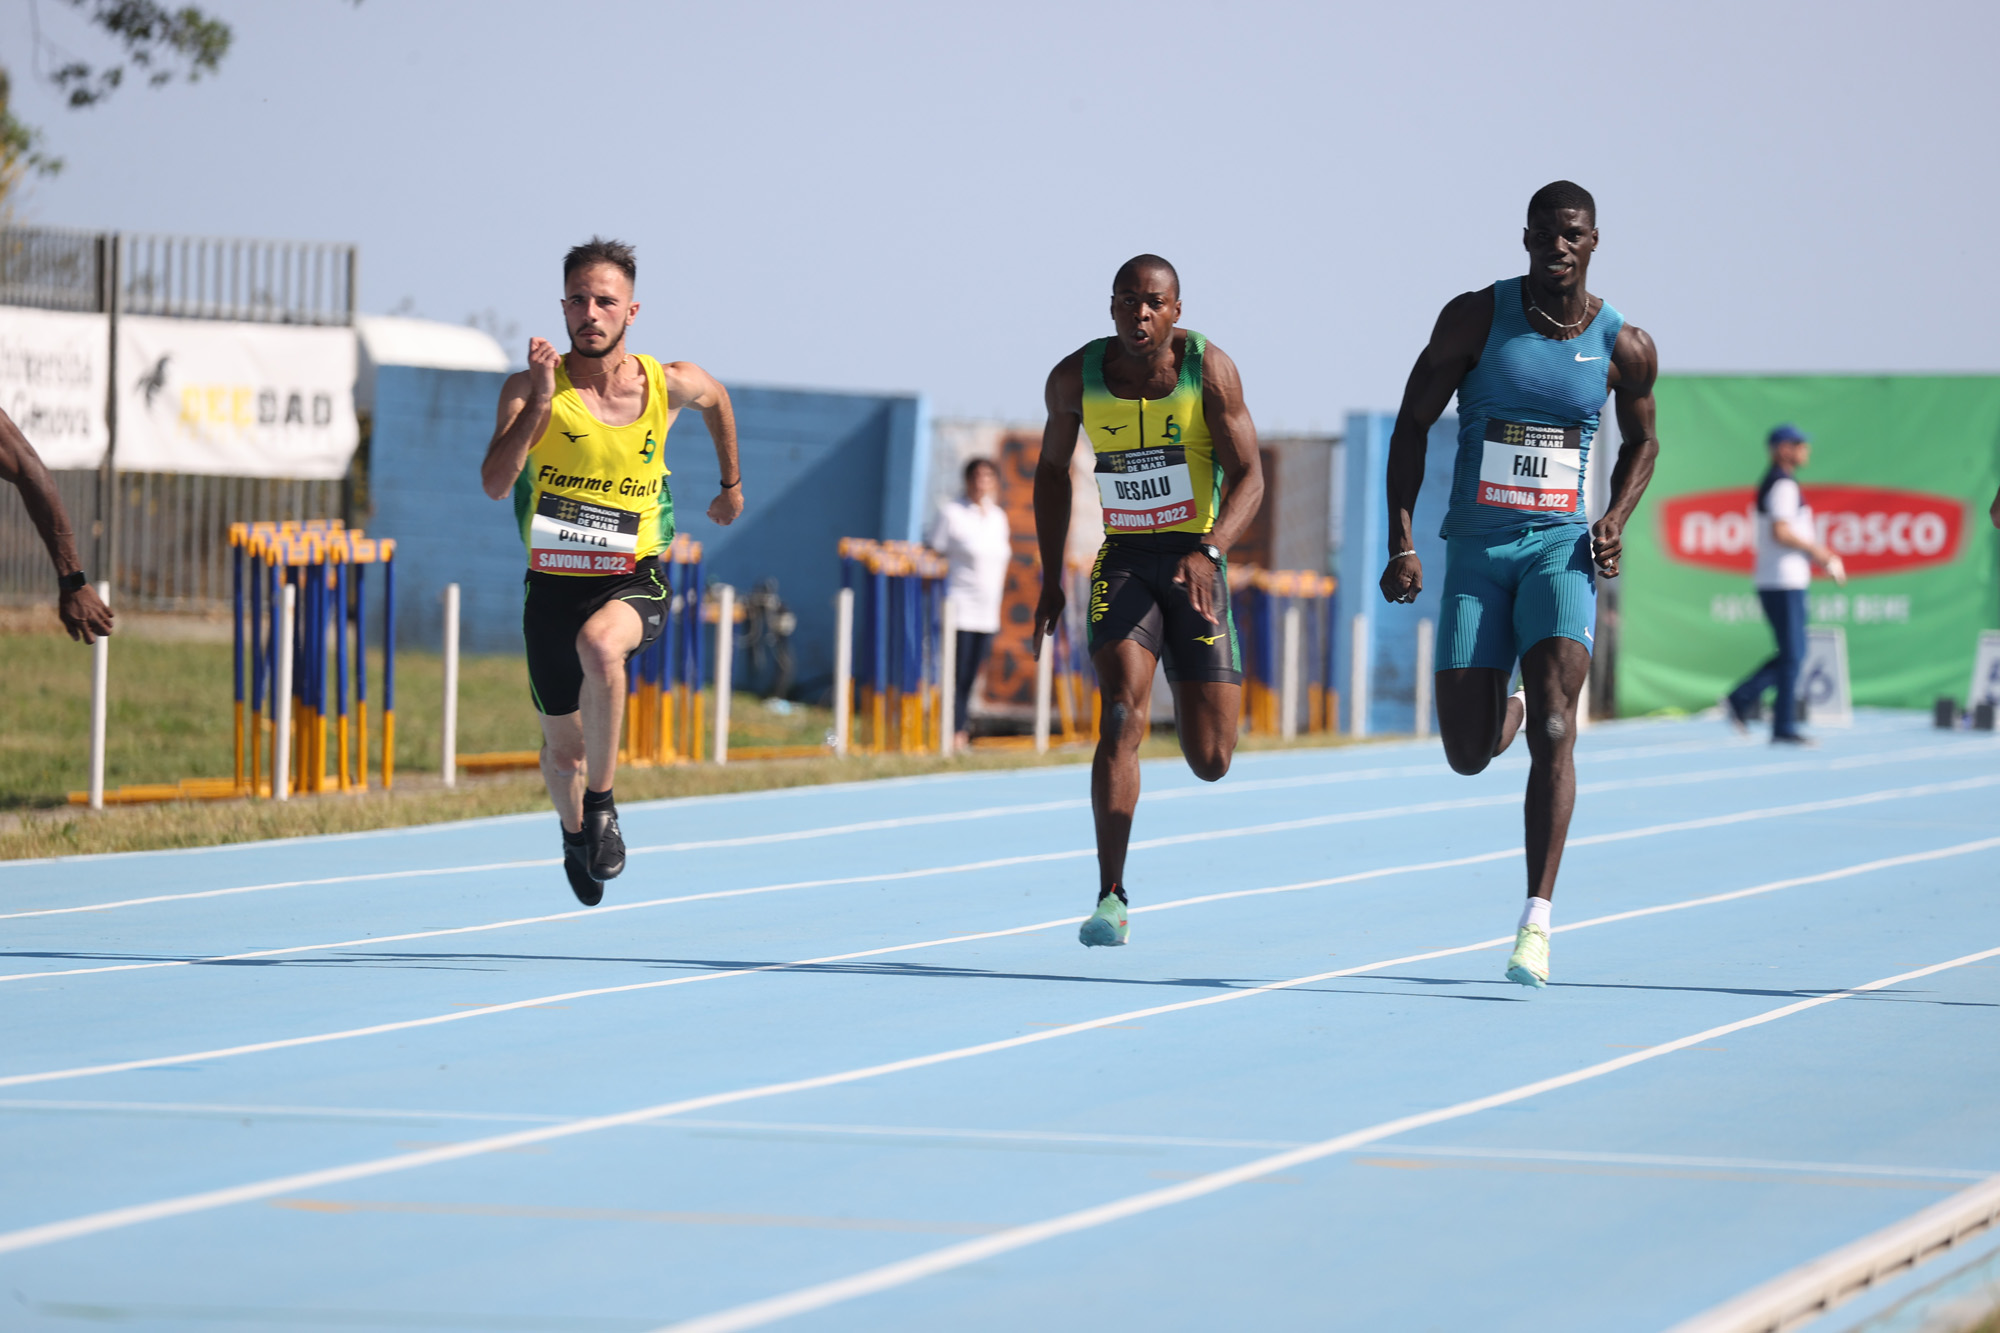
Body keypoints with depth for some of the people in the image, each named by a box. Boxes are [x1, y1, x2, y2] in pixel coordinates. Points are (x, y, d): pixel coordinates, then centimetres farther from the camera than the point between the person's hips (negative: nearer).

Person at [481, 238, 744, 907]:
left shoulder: (669, 384, -4)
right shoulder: (531, 387, -9)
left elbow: (717, 399, 22)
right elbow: (495, 484, -22)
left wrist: (731, 483, 29)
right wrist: (541, 399, -28)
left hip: (633, 579, -1)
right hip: (554, 581, 1)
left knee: (599, 645, -37)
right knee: (562, 748, 11)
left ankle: (602, 803, -20)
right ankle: (575, 834, 46)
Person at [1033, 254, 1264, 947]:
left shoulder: (1208, 368, -11)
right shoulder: (1075, 377, -3)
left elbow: (1249, 478, -12)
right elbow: (1052, 470, 14)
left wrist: (1207, 551, -29)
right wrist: (1050, 577, 10)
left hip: (1195, 561, -1)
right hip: (1123, 560, 1)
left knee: (1210, 761, 1)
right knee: (1123, 716, -22)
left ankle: (1192, 707, 42)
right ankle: (1111, 899, -23)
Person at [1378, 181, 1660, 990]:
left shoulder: (1623, 347, -1)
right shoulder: (1476, 318, -5)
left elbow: (1642, 442, 17)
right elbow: (1412, 424, 1)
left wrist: (1617, 521, -1)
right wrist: (1401, 544, -7)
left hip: (1560, 549, -1)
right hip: (1476, 550, 1)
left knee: (1554, 727, -19)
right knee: (1469, 756, 1)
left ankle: (1536, 923, -20)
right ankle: (1508, 710, 41)